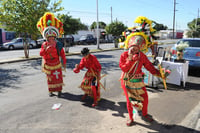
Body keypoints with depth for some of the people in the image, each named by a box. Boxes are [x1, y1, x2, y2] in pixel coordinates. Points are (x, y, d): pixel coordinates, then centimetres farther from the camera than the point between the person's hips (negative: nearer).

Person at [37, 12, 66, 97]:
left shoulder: (58, 45, -5)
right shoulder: (44, 45, -4)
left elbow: (62, 54, -1)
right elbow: (41, 54, -13)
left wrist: (64, 63, -1)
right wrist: (44, 49, -31)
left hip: (57, 65, -1)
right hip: (48, 65, 1)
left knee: (58, 77, 3)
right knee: (50, 78, 9)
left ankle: (59, 90, 16)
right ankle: (50, 91, 22)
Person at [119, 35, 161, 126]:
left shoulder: (142, 56, -5)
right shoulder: (124, 55, -11)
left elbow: (149, 66, -6)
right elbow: (123, 68, -19)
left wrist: (158, 73, -19)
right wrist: (131, 60, -29)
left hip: (138, 81, 3)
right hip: (127, 81, -2)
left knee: (145, 97, 5)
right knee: (129, 100, 3)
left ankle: (144, 114, 31)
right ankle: (131, 118, 23)